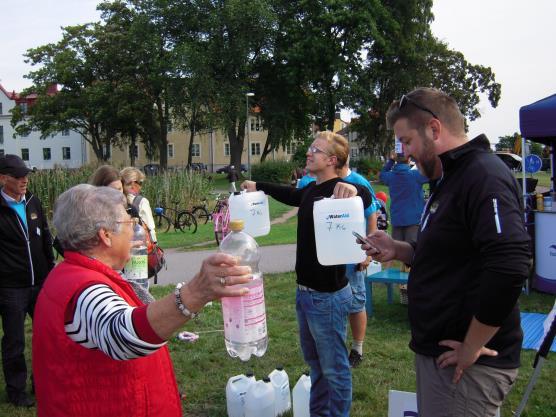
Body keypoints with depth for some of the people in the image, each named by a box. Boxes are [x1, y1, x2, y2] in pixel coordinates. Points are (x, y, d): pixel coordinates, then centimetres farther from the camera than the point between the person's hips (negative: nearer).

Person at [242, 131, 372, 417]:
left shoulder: (338, 190, -17)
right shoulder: (311, 190, 10)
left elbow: (366, 198, -37)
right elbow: (290, 195, 31)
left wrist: (353, 190, -57)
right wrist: (258, 186, 37)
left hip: (327, 297, -9)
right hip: (305, 292, 9)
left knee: (334, 369, 5)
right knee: (314, 361, 23)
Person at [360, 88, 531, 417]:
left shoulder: (484, 176, -19)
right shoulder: (452, 178, 15)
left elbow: (509, 267, -31)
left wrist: (472, 348, -22)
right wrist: (398, 250, 6)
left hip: (465, 364, -10)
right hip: (435, 351, 10)